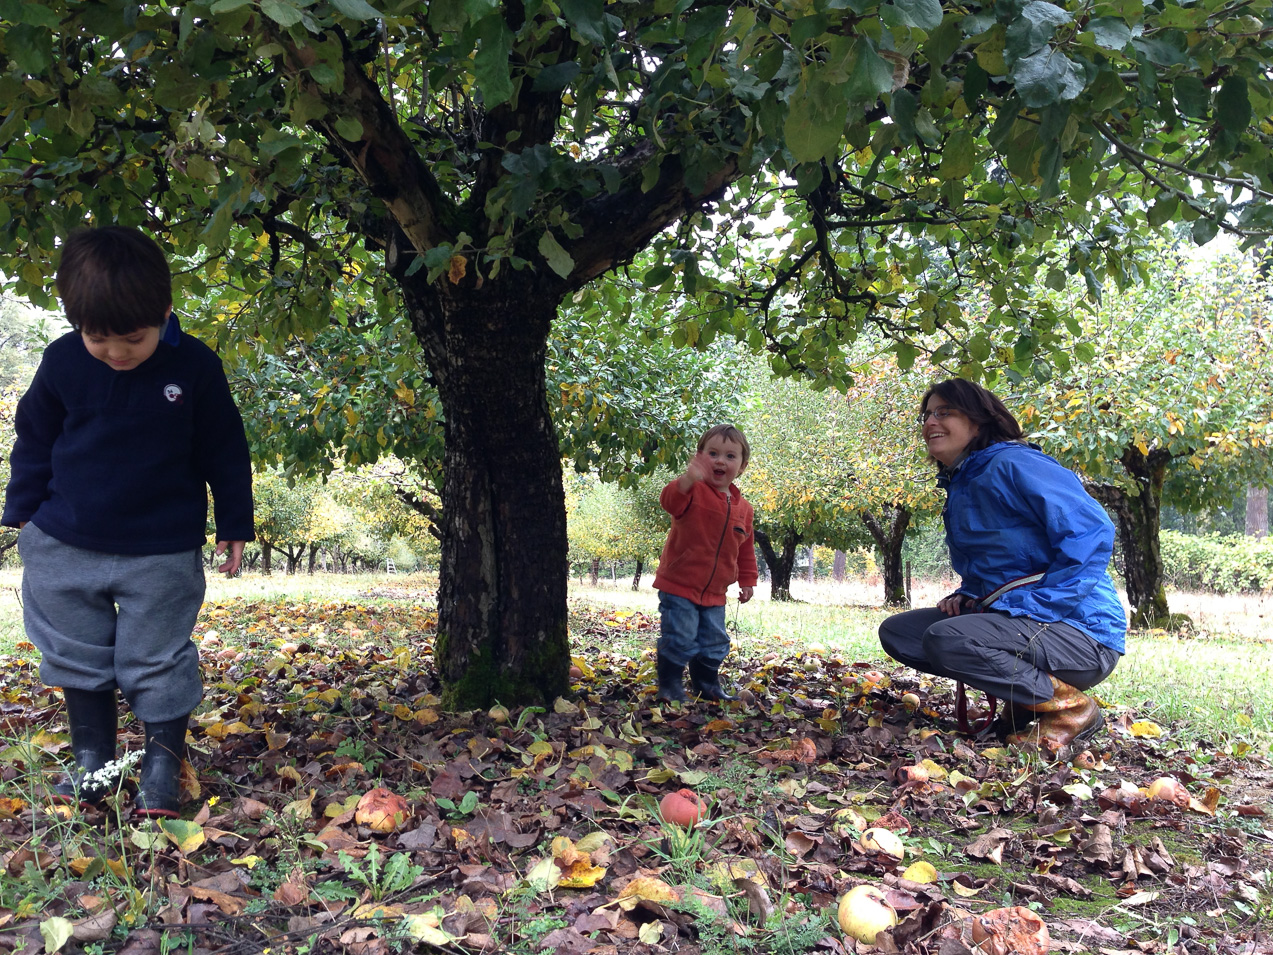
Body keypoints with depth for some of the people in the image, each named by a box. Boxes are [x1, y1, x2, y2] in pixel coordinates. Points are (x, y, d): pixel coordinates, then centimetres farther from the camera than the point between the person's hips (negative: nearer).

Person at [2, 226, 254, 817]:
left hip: (163, 552, -3)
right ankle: (91, 761, 28)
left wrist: (234, 524, 1)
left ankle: (163, 763, 17)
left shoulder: (195, 368, -11)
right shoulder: (62, 362, -5)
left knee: (158, 660, 2)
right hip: (65, 545, 3)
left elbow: (225, 453, -1)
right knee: (79, 657, 12)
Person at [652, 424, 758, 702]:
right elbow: (670, 501, -37)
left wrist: (747, 580, 15)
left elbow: (746, 549, 18)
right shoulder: (693, 491, -13)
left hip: (714, 594, 6)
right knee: (679, 640, -6)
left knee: (714, 644, 14)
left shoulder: (743, 509, 6)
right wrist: (689, 479, -55)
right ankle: (670, 686, 11)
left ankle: (708, 686, 31)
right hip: (679, 586, -6)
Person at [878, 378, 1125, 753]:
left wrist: (1027, 606, -23)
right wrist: (964, 596, 5)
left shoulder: (1013, 464, -14)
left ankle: (1070, 707, -10)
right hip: (1011, 620, 9)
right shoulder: (957, 487, 15)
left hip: (1079, 631, -9)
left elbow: (1093, 534, -23)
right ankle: (1024, 697, 4)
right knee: (896, 632, 2)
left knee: (945, 638, -31)